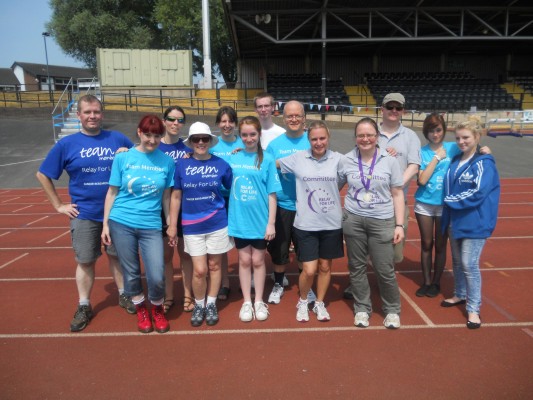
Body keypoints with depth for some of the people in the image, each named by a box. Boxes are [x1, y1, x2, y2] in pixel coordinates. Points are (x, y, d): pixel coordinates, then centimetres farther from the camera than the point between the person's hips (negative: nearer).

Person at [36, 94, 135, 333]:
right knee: (85, 261, 9)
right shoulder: (66, 144, -3)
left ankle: (123, 295, 31)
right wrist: (59, 205, 1)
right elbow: (42, 175, 4)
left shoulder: (118, 139, -1)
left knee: (116, 255, 14)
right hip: (84, 215, 0)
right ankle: (84, 307, 23)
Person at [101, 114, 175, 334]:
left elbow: (166, 196, 6)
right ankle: (141, 311, 35)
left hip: (151, 226, 0)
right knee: (131, 273, 11)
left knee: (157, 277, -5)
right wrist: (105, 224, 3)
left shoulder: (167, 161, 0)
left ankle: (158, 310, 26)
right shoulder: (123, 157, -1)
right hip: (121, 223, 0)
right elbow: (112, 192, 4)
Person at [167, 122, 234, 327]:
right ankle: (199, 305, 26)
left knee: (214, 266, 11)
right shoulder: (182, 165, -1)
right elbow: (176, 196, 3)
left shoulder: (222, 165, -3)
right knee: (199, 270, 2)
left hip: (217, 223, 0)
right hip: (192, 226, 0)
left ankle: (211, 305, 29)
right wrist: (172, 225, 3)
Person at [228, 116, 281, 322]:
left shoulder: (267, 159, -5)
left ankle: (259, 301, 25)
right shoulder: (233, 159, 1)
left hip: (260, 220, -2)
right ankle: (246, 302, 24)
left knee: (258, 260, 10)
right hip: (239, 220, 2)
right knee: (244, 260, 11)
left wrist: (271, 223, -8)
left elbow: (272, 194, -6)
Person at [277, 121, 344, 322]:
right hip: (306, 224, -1)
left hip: (332, 224, 2)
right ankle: (302, 302, 27)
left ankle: (319, 303, 36)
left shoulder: (337, 159, -1)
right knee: (309, 270, -2)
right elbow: (272, 162, 10)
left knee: (325, 266, 14)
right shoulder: (297, 158, -2)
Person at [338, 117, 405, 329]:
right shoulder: (346, 161, 1)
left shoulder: (390, 161, -1)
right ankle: (362, 308, 28)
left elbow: (397, 194, 2)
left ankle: (392, 310, 24)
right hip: (353, 220, 2)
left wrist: (399, 225, -2)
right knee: (357, 267, 10)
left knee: (385, 269, 1)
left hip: (382, 221, -1)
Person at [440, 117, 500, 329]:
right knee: (457, 261, 17)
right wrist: (449, 212, 3)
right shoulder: (455, 161, 8)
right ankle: (460, 295, 35)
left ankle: (473, 308, 7)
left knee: (469, 264, -6)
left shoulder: (484, 163, -13)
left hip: (474, 223, -7)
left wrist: (451, 200, -13)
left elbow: (477, 193, -21)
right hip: (455, 220, 7)